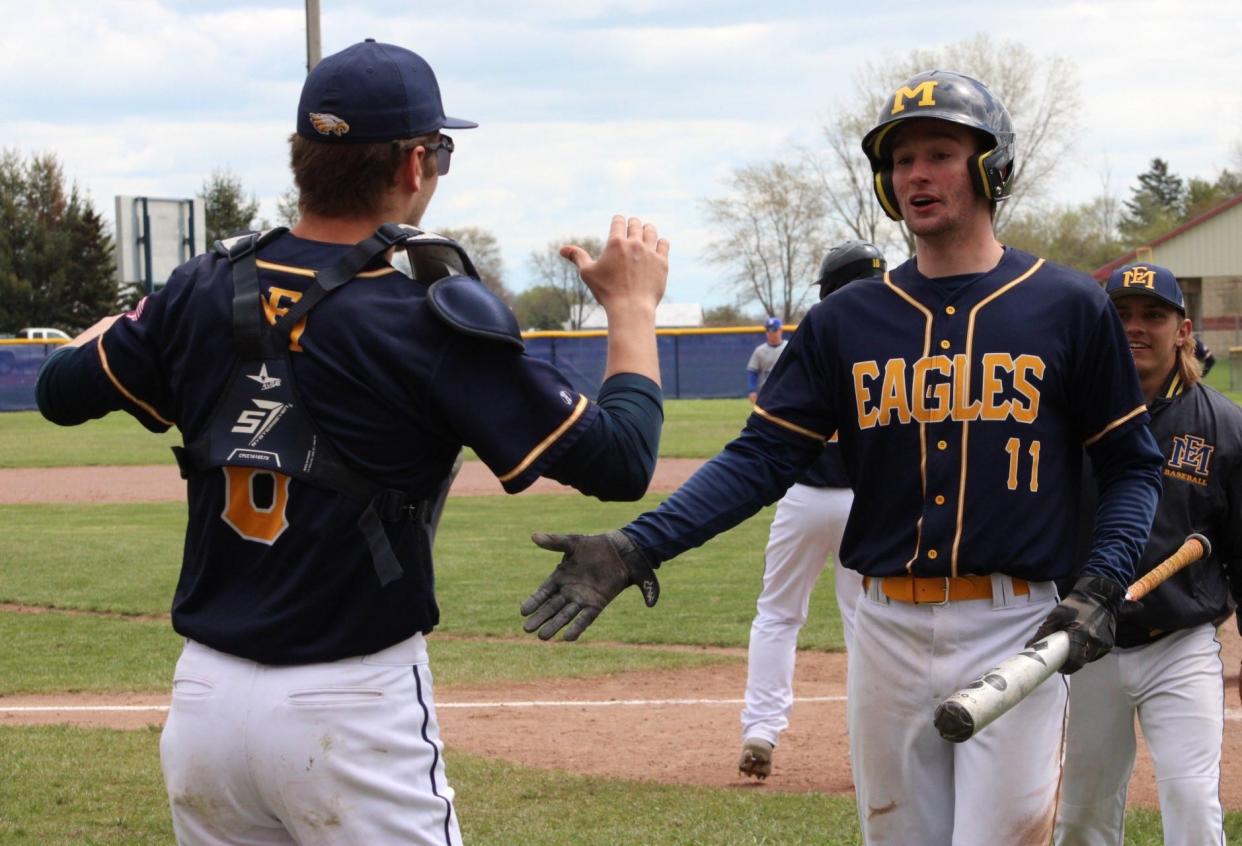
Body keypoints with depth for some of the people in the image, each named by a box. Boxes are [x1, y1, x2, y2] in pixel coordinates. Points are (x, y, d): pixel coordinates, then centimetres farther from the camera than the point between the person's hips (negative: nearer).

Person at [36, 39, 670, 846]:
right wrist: (634, 307, 2)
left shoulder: (206, 288, 1)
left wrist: (124, 321, 35)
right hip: (351, 715, -5)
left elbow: (61, 389, 15)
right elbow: (619, 462, -12)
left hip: (203, 696, 6)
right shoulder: (433, 318, -14)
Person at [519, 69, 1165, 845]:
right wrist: (637, 547, -12)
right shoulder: (846, 322, 7)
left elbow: (1132, 464, 4)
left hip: (1015, 633, -3)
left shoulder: (1070, 308, 0)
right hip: (888, 628, 3)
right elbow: (764, 457, 1)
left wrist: (1102, 588, -12)